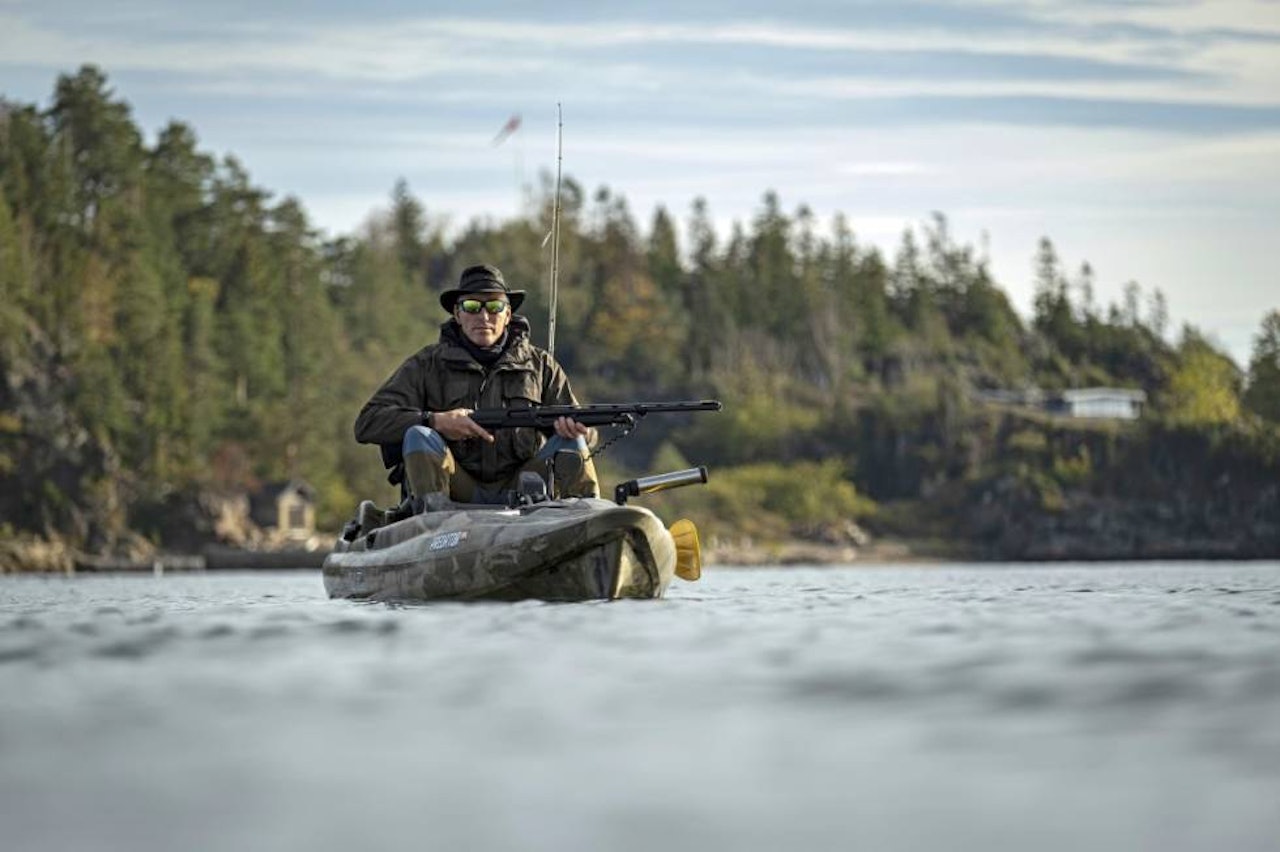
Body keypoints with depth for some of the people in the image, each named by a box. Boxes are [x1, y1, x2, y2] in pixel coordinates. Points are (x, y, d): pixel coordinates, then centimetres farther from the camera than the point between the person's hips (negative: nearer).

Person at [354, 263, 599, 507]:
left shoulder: (540, 365, 13)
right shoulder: (426, 365, 7)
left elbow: (585, 430, 15)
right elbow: (367, 423, -1)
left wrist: (575, 428, -13)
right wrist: (435, 421, -17)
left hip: (517, 490, 1)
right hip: (458, 492, -1)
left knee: (571, 441, -17)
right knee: (418, 435, -24)